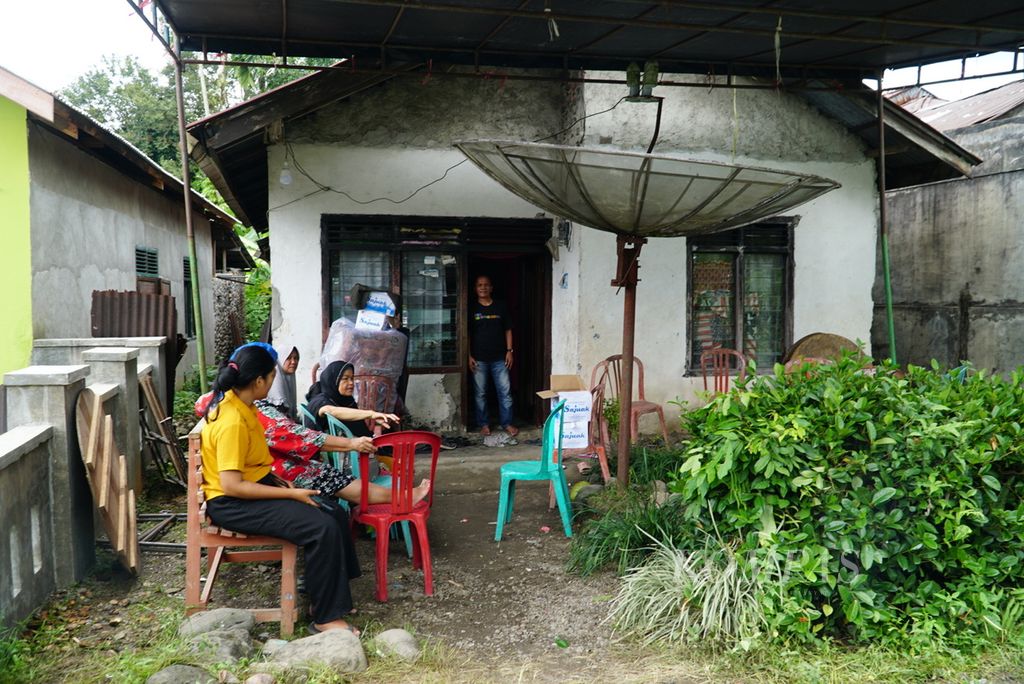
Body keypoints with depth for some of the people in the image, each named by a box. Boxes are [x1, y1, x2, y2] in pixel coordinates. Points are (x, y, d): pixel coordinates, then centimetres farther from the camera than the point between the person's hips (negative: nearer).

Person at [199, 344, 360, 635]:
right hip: (232, 504, -10)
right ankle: (325, 617, -12)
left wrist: (276, 479, 6)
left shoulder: (240, 404, 5)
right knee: (322, 528, -24)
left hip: (257, 485, 10)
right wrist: (290, 494, -23)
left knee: (335, 514, 1)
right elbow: (231, 485, -28)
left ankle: (329, 596, 12)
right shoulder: (232, 422, -25)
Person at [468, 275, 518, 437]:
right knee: (480, 393, 5)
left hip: (499, 357, 1)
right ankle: (484, 424, 16)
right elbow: (467, 334, 2)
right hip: (479, 358, -1)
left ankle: (506, 423, 10)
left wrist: (509, 351, 0)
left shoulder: (500, 307, 5)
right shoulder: (472, 309, 1)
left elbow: (508, 330, 9)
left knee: (505, 391, 0)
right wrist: (469, 356, -5)